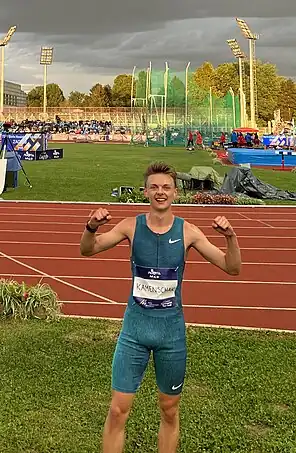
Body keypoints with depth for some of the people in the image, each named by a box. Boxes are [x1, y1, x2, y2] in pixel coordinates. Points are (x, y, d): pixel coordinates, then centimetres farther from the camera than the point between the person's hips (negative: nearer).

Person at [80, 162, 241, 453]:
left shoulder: (187, 232, -5)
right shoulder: (132, 226, -4)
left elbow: (232, 269, -4)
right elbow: (87, 250, -3)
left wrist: (230, 237, -23)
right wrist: (91, 228, -24)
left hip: (172, 328, 1)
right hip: (135, 326, 0)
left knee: (169, 411, 15)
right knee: (118, 410, 1)